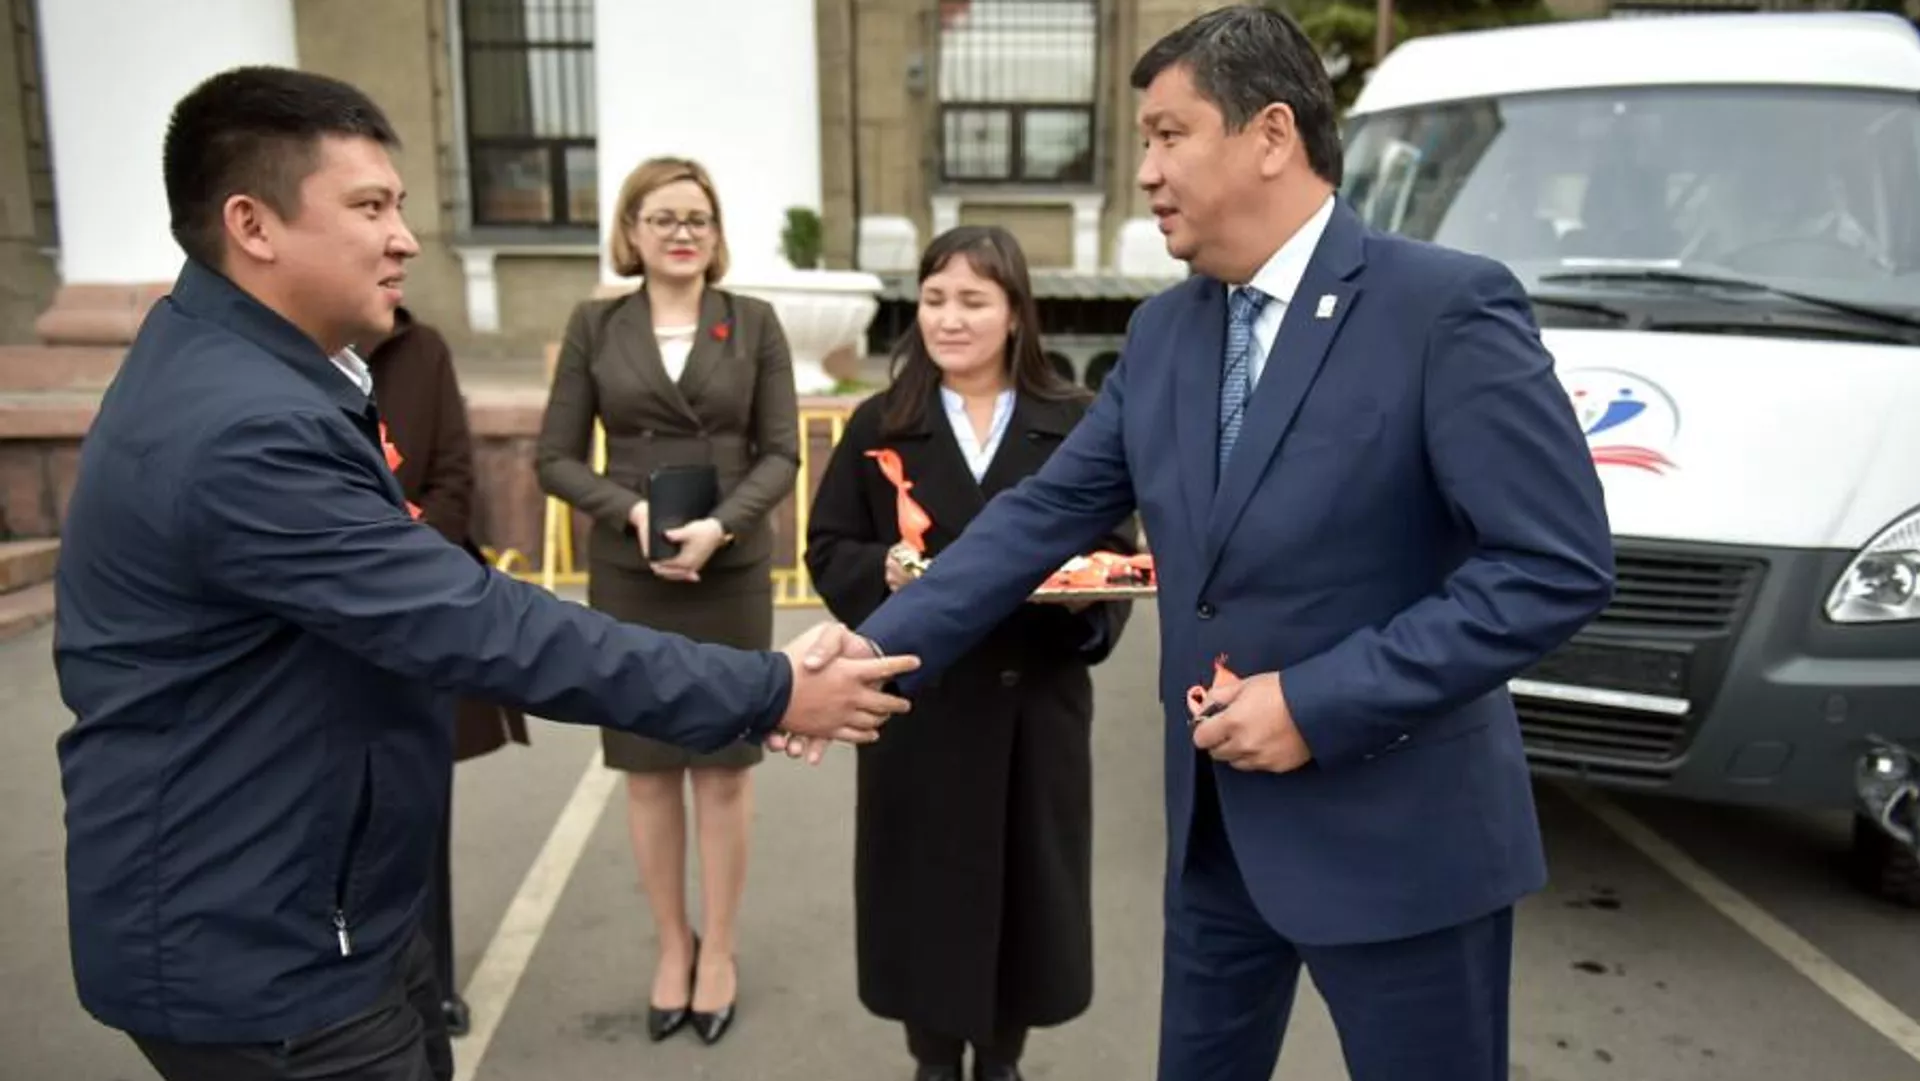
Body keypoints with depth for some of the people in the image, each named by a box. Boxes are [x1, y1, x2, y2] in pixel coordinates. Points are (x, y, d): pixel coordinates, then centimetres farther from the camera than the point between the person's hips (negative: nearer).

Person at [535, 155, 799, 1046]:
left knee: (724, 769, 8)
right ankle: (671, 945, 29)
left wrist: (719, 525, -18)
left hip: (732, 573, 0)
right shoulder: (594, 325, 2)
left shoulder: (754, 323, 1)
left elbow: (781, 453, -3)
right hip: (628, 575, 1)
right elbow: (555, 456, 1)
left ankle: (717, 950, 25)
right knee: (648, 768, 10)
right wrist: (632, 509, -16)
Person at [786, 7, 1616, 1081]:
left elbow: (1559, 564, -19)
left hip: (1397, 832, -6)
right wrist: (882, 649, -6)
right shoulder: (1163, 331, 5)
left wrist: (1319, 702, -22)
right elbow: (1045, 512, 4)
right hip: (1217, 826, 6)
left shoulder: (1448, 306, -15)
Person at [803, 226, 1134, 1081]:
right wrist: (883, 569, -17)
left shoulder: (1074, 425, 2)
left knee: (1027, 877, 10)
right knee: (928, 880, 8)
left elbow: (1115, 552, 4)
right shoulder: (879, 426, 4)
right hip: (918, 697, 0)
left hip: (1036, 698, 0)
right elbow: (828, 550, 3)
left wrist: (1088, 596, -17)